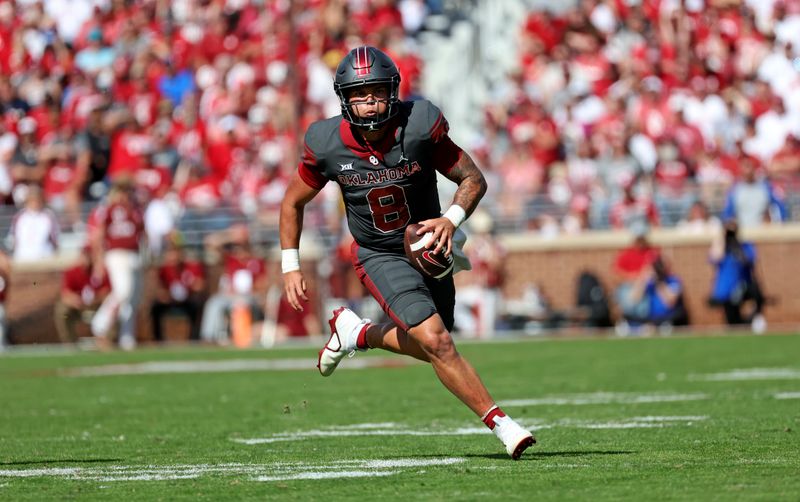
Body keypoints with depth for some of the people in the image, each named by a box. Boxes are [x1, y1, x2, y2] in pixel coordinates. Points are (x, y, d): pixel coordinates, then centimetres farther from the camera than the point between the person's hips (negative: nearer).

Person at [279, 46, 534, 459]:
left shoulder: (420, 127, -21)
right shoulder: (327, 145, -18)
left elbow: (473, 179, -11)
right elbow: (293, 203, 0)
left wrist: (452, 218, -29)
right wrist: (290, 267, -3)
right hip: (380, 258, -3)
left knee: (429, 347, 16)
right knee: (437, 344, -18)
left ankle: (355, 333, 40)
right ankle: (499, 422, -10)